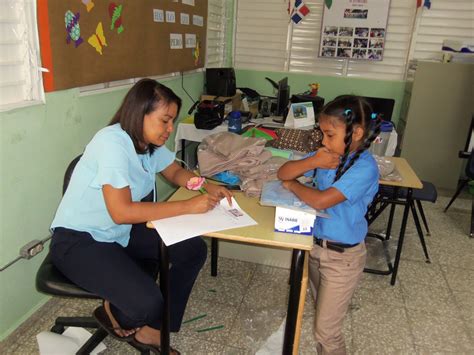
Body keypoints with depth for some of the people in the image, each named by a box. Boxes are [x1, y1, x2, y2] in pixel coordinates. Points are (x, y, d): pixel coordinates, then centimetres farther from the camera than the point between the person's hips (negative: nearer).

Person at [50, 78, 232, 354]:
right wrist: (188, 206, -29)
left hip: (122, 232, 9)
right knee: (146, 302, -27)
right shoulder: (113, 143, -27)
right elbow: (121, 212, -31)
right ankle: (115, 315, 13)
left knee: (194, 250, -3)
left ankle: (150, 329, 10)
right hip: (78, 239, -8)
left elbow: (175, 172, 13)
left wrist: (208, 187, -7)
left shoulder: (150, 141, -3)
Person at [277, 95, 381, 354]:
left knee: (326, 331, 6)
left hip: (342, 256, -7)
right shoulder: (328, 155, -4)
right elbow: (283, 173, -2)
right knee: (322, 312, 26)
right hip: (315, 244, 7)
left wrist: (293, 185, -13)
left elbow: (321, 200, -32)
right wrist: (312, 162, -20)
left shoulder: (364, 167, -24)